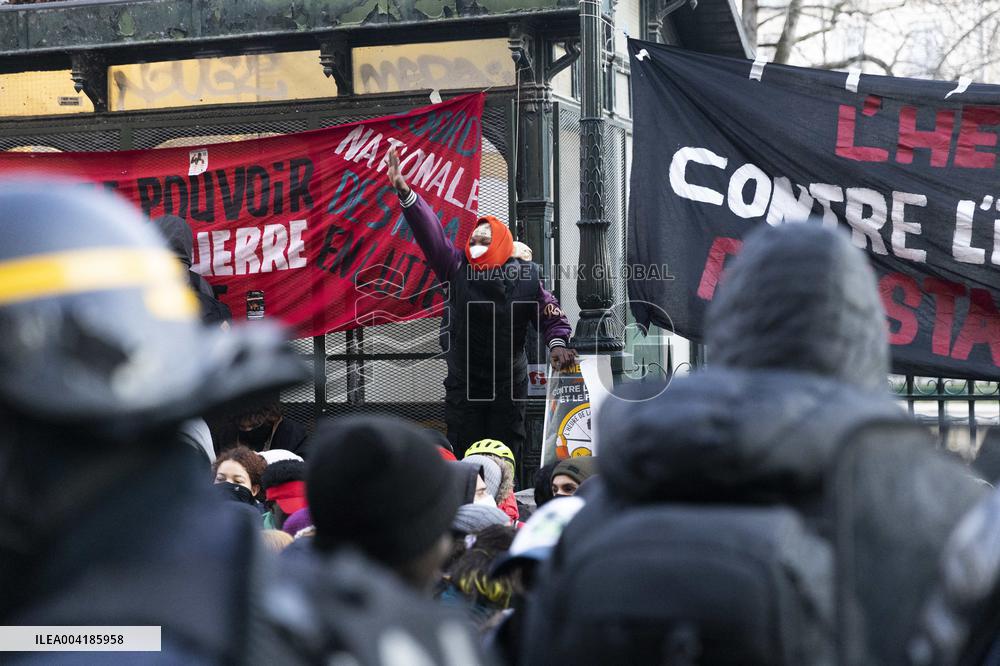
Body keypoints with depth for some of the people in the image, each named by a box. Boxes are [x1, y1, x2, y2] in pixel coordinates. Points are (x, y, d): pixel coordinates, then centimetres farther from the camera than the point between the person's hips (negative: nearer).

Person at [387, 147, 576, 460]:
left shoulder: (526, 278, -5)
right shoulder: (457, 269, -5)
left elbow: (551, 316, 3)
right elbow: (430, 232, -14)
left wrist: (557, 344, -17)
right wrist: (404, 192, -23)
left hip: (509, 386, -1)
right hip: (463, 385, 1)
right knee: (463, 457, 0)